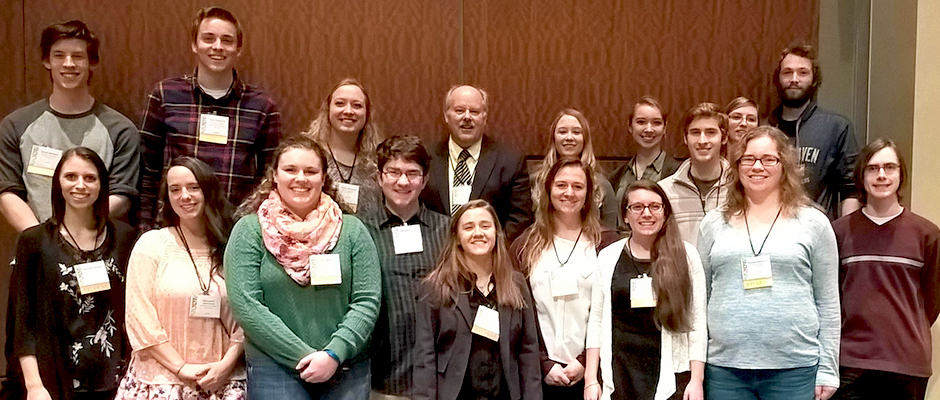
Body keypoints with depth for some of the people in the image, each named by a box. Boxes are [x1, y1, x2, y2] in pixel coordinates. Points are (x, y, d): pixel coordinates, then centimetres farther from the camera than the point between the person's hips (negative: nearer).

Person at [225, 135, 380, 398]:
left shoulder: (351, 230, 4)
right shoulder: (249, 231, 1)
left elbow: (367, 302, -2)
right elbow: (246, 305, -8)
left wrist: (333, 354, -15)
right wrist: (305, 356, -13)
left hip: (347, 369, 2)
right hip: (274, 369, -1)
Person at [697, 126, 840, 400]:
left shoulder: (813, 223, 5)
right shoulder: (714, 224, 9)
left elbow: (828, 303, 4)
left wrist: (827, 369, 0)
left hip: (794, 369, -1)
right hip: (724, 368, 2)